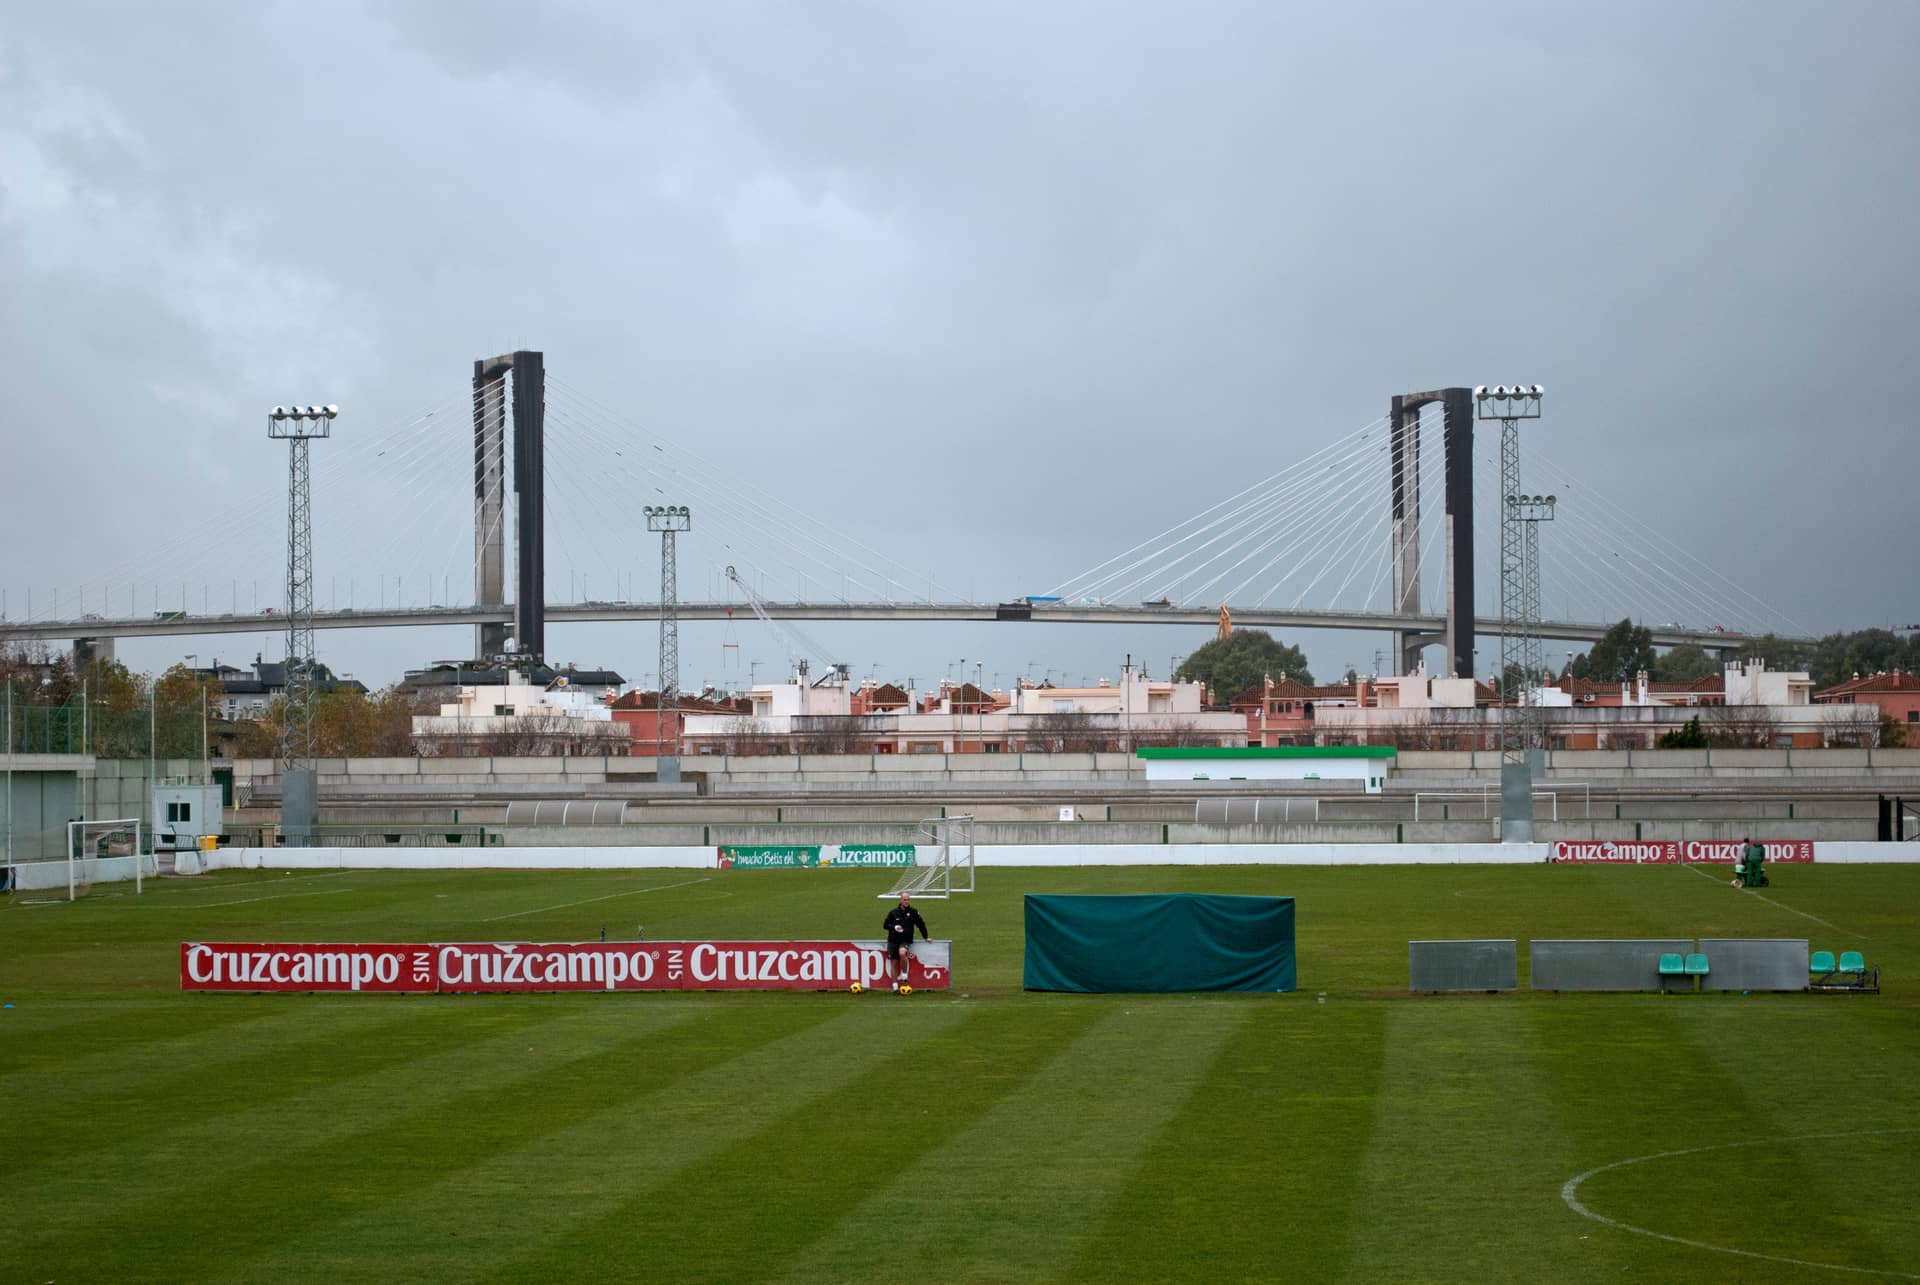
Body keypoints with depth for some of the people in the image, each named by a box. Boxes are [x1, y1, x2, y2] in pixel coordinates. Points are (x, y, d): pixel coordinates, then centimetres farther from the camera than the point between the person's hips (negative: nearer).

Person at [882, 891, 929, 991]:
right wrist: (894, 927, -13)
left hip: (906, 940, -2)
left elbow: (921, 924, 12)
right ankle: (895, 986, 8)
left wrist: (926, 937, 16)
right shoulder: (893, 912, 2)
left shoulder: (913, 912, 2)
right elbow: (885, 925, 6)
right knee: (893, 963, 0)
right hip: (893, 940, 2)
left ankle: (904, 975, -13)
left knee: (902, 953, -32)